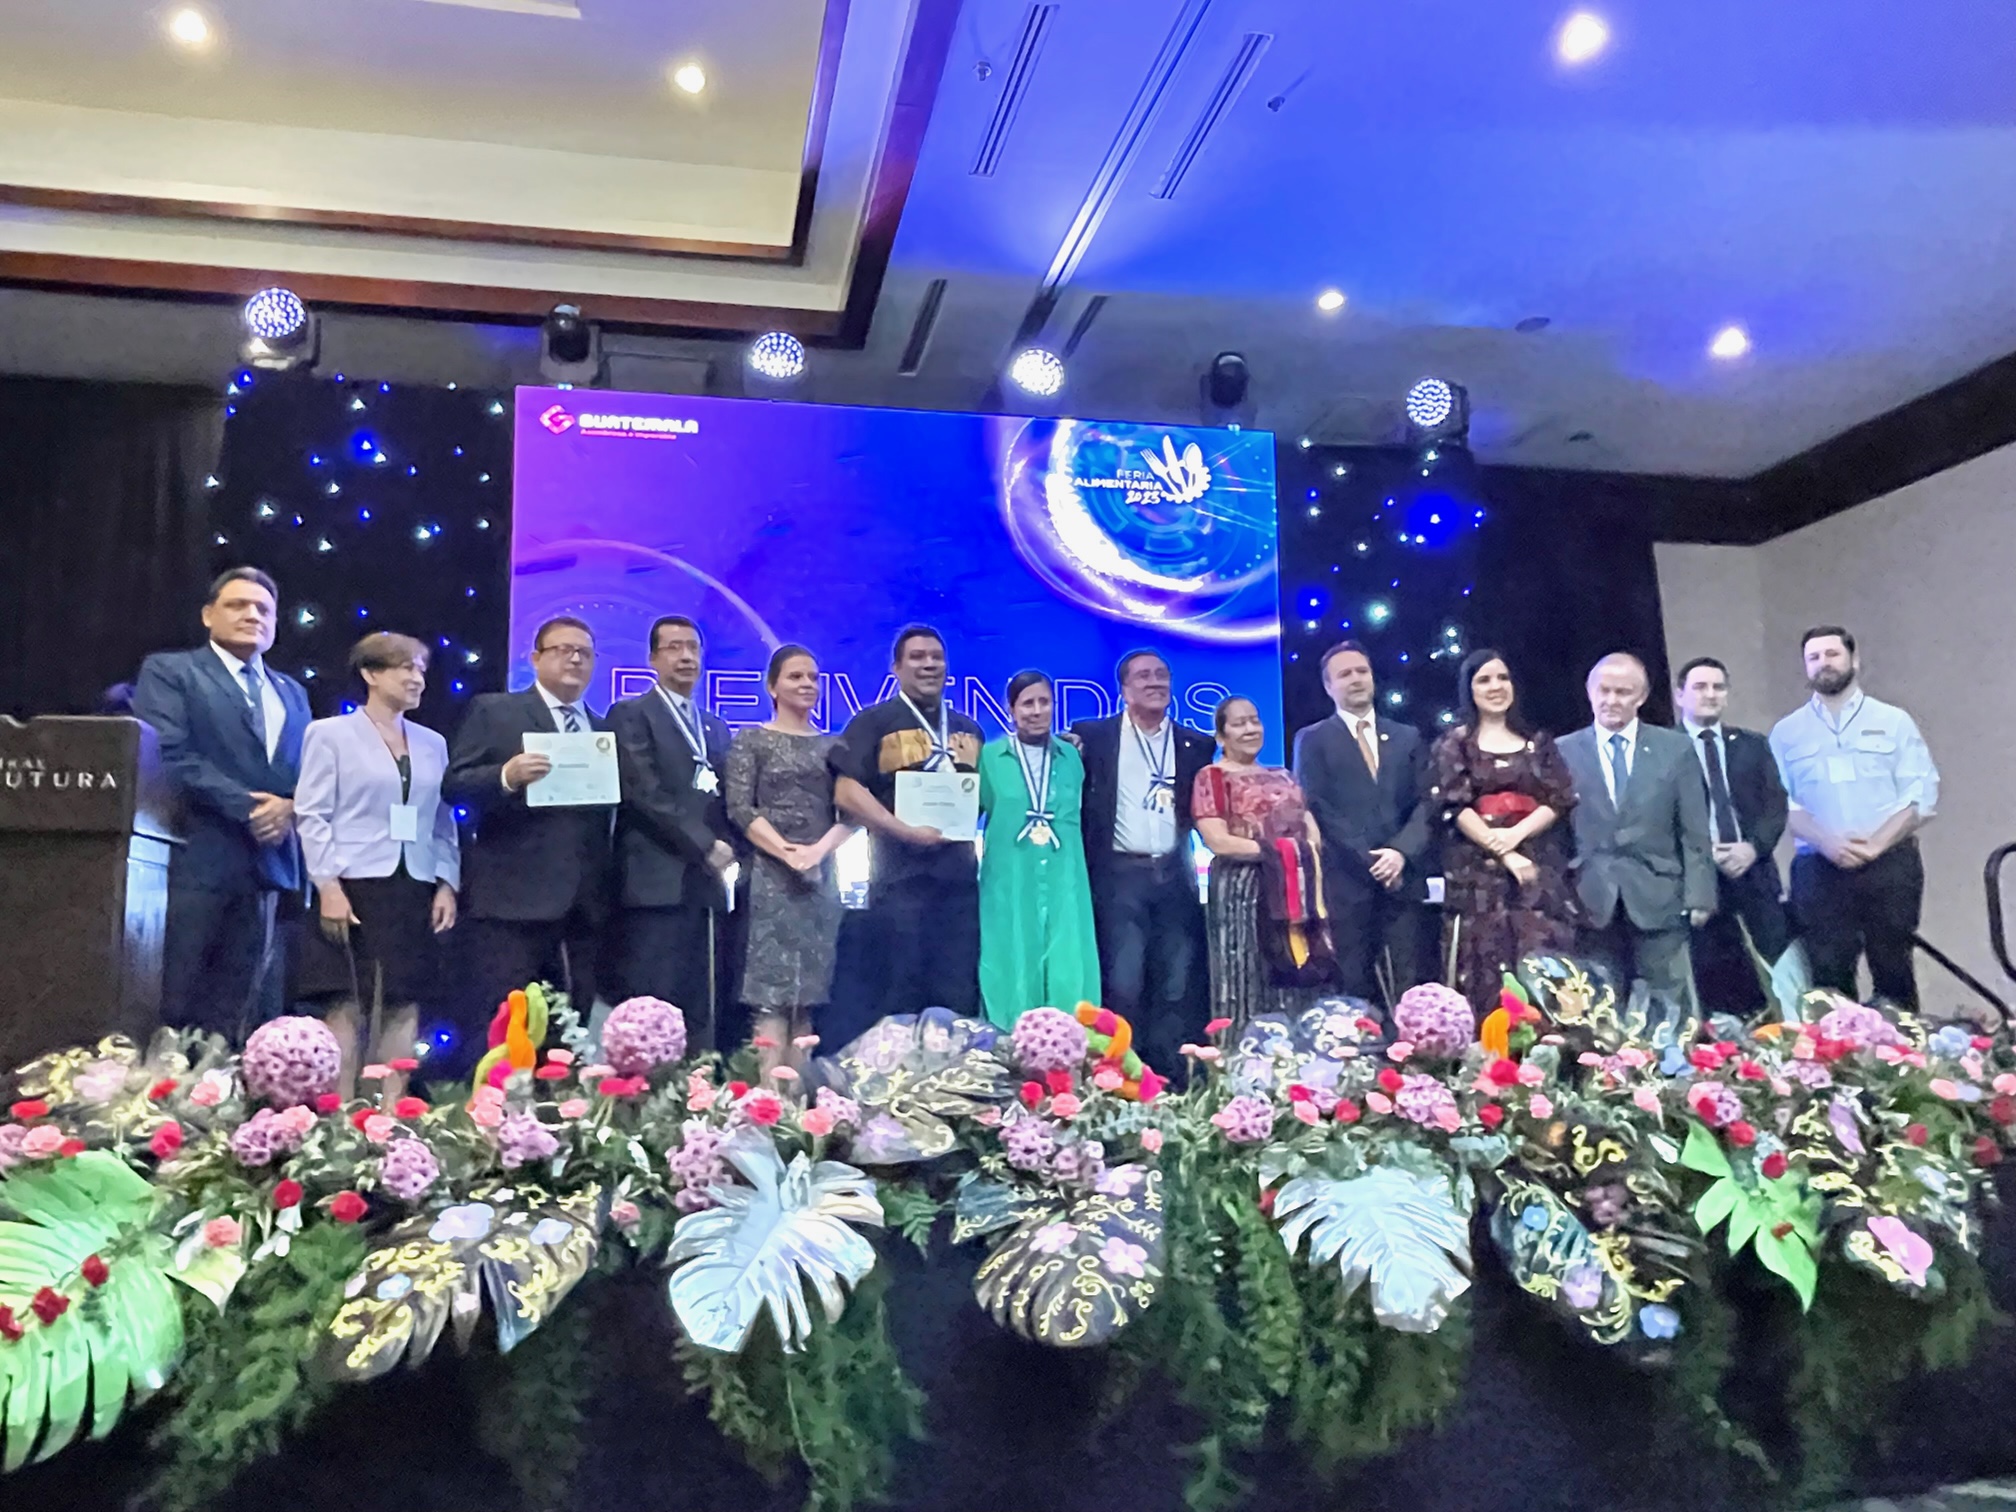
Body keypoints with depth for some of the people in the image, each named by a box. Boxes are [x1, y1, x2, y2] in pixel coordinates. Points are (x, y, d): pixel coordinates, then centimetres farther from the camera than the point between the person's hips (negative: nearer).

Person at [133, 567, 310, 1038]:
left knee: (240, 1011, 4)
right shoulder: (170, 671, 5)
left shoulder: (292, 693, 22)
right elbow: (168, 756, -9)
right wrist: (245, 806, -15)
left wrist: (291, 807, -8)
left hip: (272, 861, 5)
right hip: (198, 858, -5)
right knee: (173, 1001, -4)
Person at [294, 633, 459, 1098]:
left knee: (404, 1007, 1)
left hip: (414, 892, 4)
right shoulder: (330, 734, 4)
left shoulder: (432, 743, 16)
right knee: (346, 1006, -5)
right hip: (353, 886, -4)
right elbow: (311, 814, -3)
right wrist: (328, 886, -12)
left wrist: (447, 884, 3)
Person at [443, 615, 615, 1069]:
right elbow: (454, 785, -3)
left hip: (584, 901, 5)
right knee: (496, 1022, -4)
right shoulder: (493, 711, 4)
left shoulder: (604, 729, 18)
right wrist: (506, 775, -21)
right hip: (512, 895, -5)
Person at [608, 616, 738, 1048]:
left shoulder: (715, 727, 22)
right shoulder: (631, 715, 1)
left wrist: (728, 850, 0)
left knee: (699, 1013, 5)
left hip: (707, 883, 6)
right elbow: (645, 794, -10)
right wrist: (705, 845, -12)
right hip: (657, 881, -6)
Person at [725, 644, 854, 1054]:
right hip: (770, 874, -4)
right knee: (771, 989, -8)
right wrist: (787, 853, -15)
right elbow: (739, 809, -6)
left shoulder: (833, 745, 13)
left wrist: (819, 850, -13)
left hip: (822, 874, 4)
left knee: (808, 990, 4)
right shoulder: (751, 740, 3)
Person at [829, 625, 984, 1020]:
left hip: (959, 875, 5)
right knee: (903, 995, 0)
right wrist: (905, 830, -17)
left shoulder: (968, 730, 17)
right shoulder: (874, 721, 0)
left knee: (959, 997, 5)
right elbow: (847, 792, -10)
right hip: (901, 875, -5)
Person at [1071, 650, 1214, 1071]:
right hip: (1120, 875, -3)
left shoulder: (1195, 744, 13)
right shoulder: (1092, 735, 4)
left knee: (1178, 984, 4)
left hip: (1175, 875, 3)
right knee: (1123, 983, -5)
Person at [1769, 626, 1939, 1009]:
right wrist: (1827, 842, -15)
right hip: (1819, 869, 0)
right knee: (1829, 975, -2)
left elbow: (1922, 793, 1)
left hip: (1891, 864, 0)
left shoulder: (1893, 721, 10)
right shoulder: (1786, 732, 11)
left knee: (1893, 968, 2)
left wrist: (1877, 843, -13)